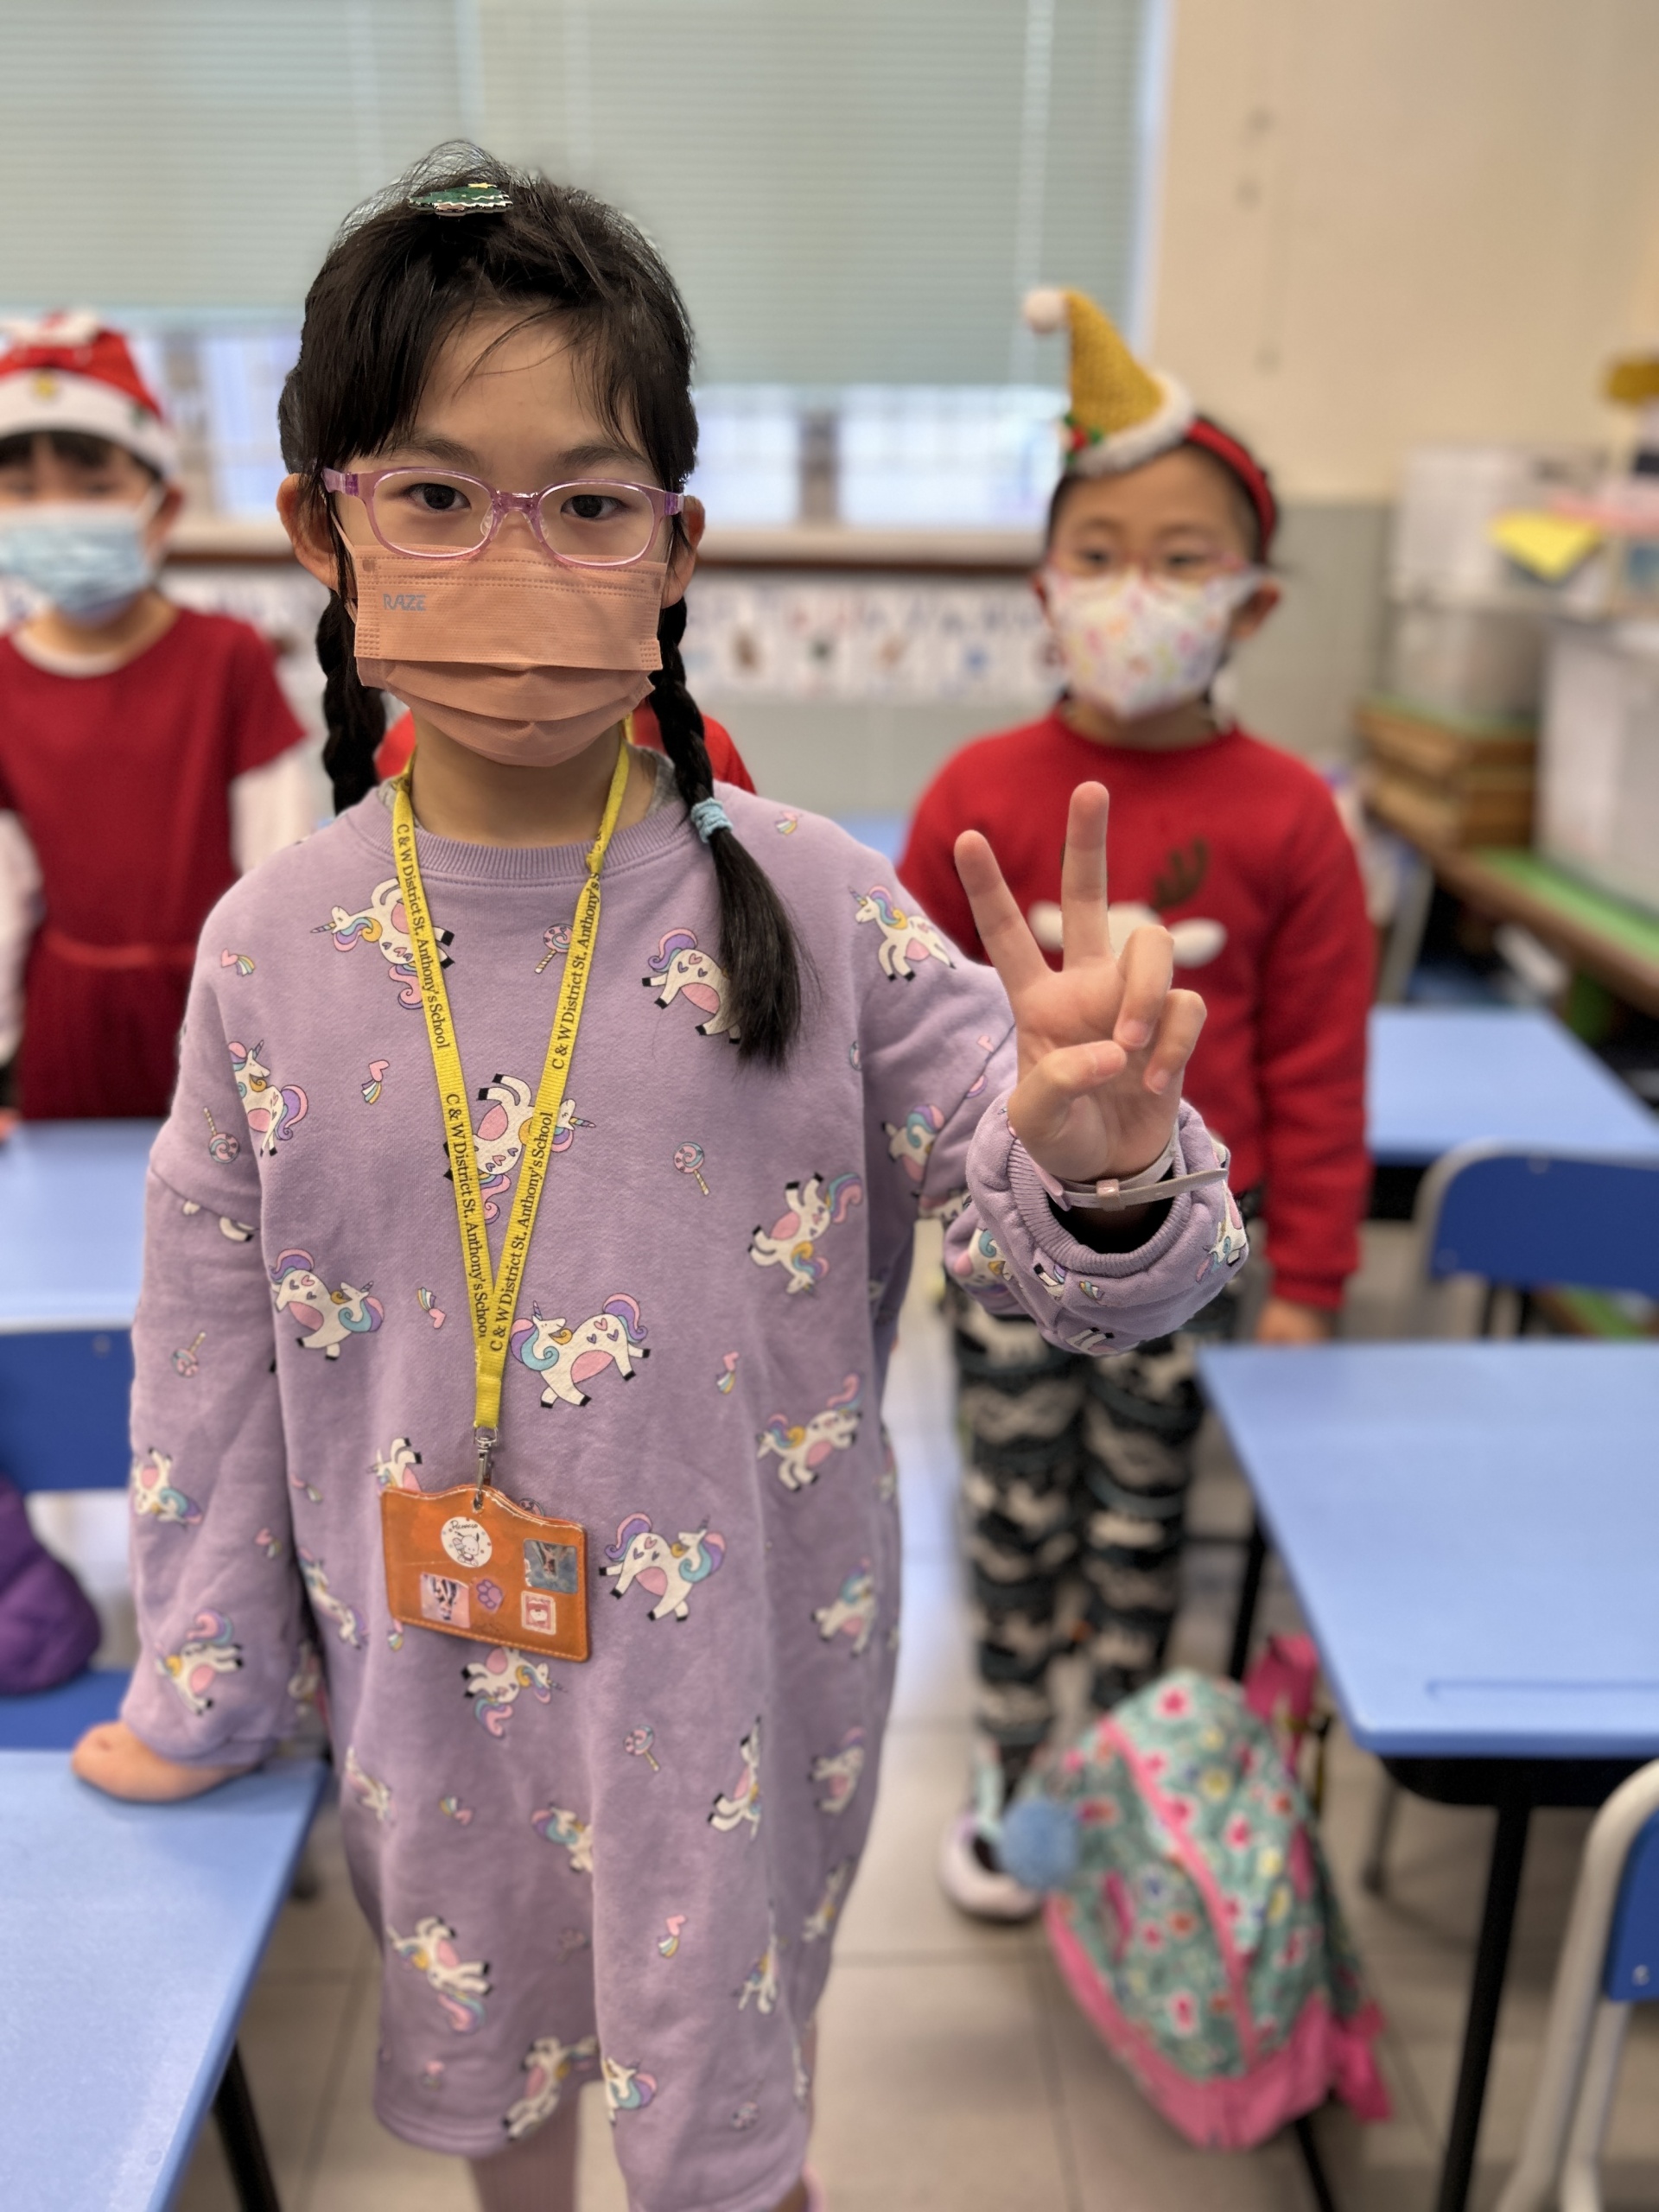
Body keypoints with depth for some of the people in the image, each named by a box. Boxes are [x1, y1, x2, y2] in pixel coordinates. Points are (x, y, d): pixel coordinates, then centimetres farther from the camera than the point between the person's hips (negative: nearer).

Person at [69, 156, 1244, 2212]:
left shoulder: (805, 907, -17)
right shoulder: (274, 950, -11)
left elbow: (1066, 1264, -14)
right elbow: (215, 1347, 0)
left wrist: (1099, 1154, -38)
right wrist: (202, 1692, 10)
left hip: (744, 1654, -2)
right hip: (428, 1675, 3)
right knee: (478, 2034, 28)